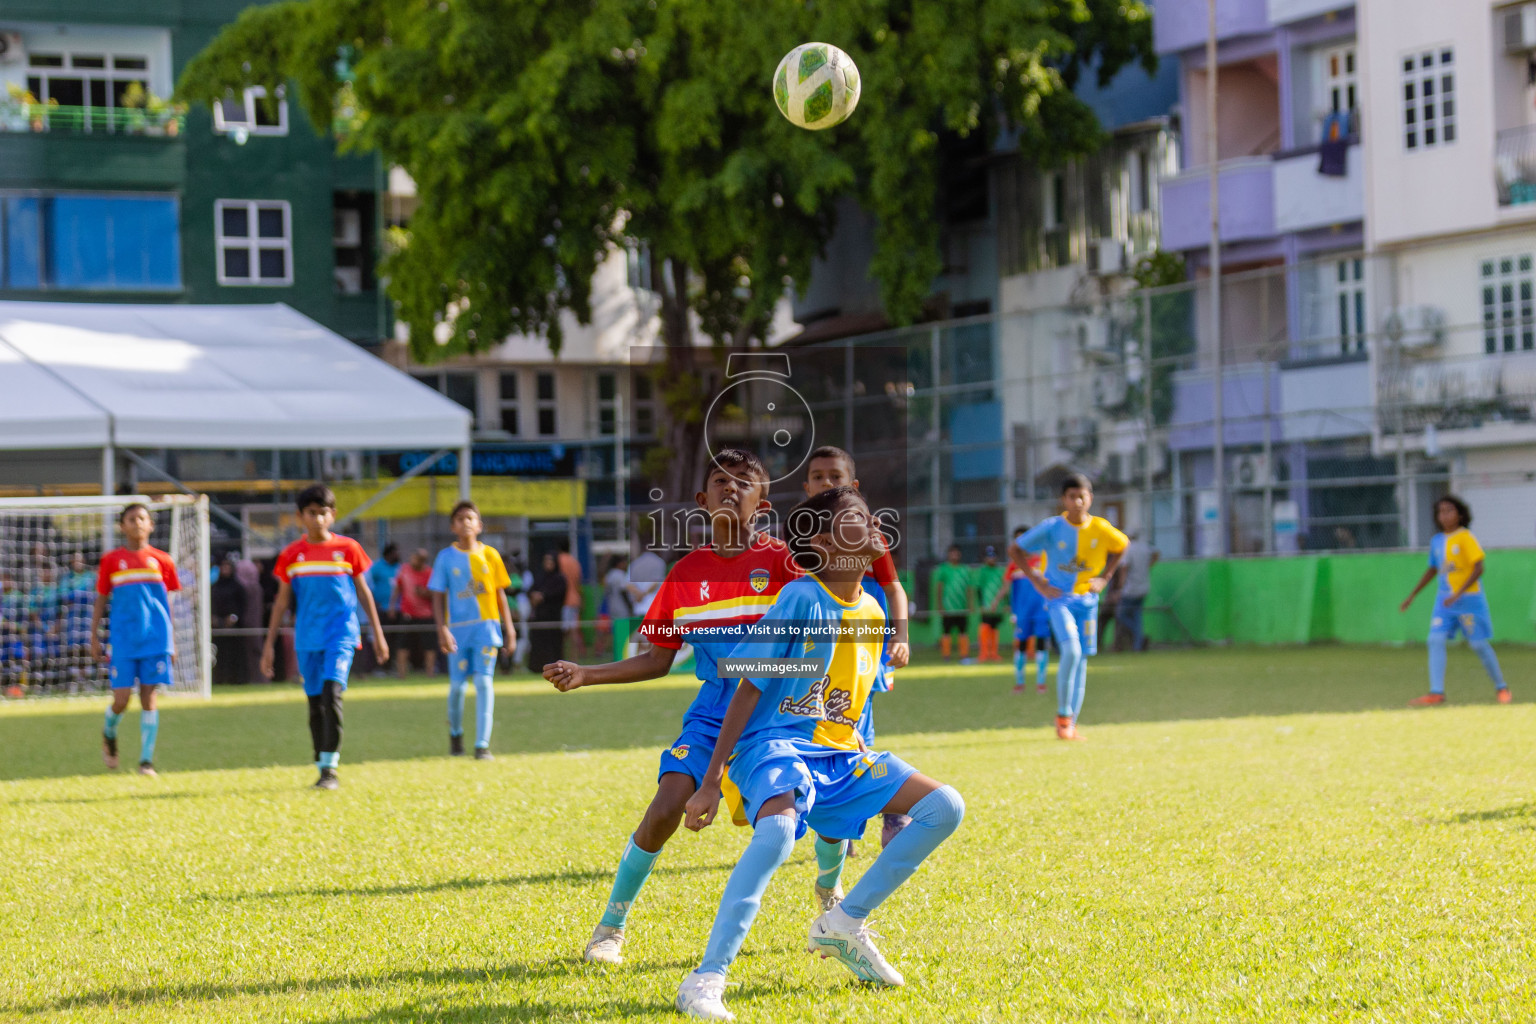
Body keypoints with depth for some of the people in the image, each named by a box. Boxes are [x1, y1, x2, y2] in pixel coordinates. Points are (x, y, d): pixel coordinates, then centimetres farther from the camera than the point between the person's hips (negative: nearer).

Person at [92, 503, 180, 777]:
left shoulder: (161, 560, 6)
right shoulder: (111, 560, 4)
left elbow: (167, 603, 12)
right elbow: (100, 601, 8)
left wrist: (172, 641, 12)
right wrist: (94, 639, 4)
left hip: (155, 639, 1)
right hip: (123, 640, -1)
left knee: (149, 698, -3)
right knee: (121, 699, -5)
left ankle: (146, 761, 2)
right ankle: (109, 734, 28)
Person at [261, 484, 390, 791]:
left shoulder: (347, 548, 2)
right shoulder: (292, 555, 5)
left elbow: (363, 592, 10)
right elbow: (282, 601, 11)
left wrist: (377, 633, 11)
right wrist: (269, 644, 9)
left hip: (341, 633, -3)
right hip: (307, 637, 3)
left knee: (332, 692, -19)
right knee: (315, 703, 6)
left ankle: (330, 768, -18)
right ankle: (322, 766, 17)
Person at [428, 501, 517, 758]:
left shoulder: (490, 554, 5)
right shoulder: (446, 557, 2)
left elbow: (500, 594, 10)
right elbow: (438, 597, 1)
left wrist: (509, 629, 7)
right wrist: (442, 629, -10)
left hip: (486, 625, 0)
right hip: (458, 628, 0)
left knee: (484, 681, -10)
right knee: (457, 685, 2)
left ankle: (483, 744, -10)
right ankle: (455, 733, 30)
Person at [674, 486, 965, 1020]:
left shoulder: (871, 611, 12)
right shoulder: (802, 599, -11)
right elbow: (749, 689, -10)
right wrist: (711, 781, -12)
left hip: (840, 754, 8)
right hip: (777, 744, -8)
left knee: (944, 807, -5)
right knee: (779, 828, -39)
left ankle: (843, 924, 5)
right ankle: (706, 979, -36)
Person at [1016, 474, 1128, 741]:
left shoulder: (1100, 529, -6)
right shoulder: (1051, 528, -12)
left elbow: (1121, 545, 15)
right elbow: (1017, 549, -2)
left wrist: (1104, 577, 5)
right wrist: (1036, 581, -8)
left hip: (1087, 599, 3)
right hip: (1058, 598, -3)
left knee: (1081, 659, 5)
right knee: (1071, 651, -22)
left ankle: (1070, 724, 14)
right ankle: (1063, 714, -9)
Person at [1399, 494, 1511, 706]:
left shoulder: (1466, 538, -11)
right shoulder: (1437, 541, 9)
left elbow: (1478, 569, -16)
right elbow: (1432, 570, 21)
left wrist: (1458, 594, -23)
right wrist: (1412, 596, 20)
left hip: (1469, 598, -6)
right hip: (1444, 599, 6)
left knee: (1478, 645, 1)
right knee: (1436, 641, -9)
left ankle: (1501, 687, 19)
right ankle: (1436, 693, -12)